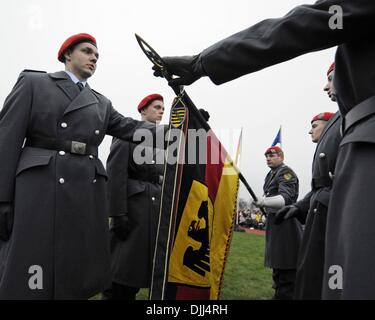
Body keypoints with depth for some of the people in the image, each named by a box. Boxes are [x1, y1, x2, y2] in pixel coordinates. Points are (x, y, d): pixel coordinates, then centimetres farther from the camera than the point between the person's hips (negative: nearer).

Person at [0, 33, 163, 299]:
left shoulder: (101, 103, 22)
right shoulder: (33, 82, 9)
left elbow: (131, 128, 9)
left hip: (89, 193, 5)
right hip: (40, 188, -4)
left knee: (81, 277, 7)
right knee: (27, 280, -3)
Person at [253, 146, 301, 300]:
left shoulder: (286, 172, -13)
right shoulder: (271, 174, 16)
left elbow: (285, 198, -26)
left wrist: (264, 201, -39)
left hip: (285, 222, -10)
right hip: (273, 221, 10)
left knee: (286, 265, -5)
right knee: (276, 262, 19)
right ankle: (278, 293, 34)